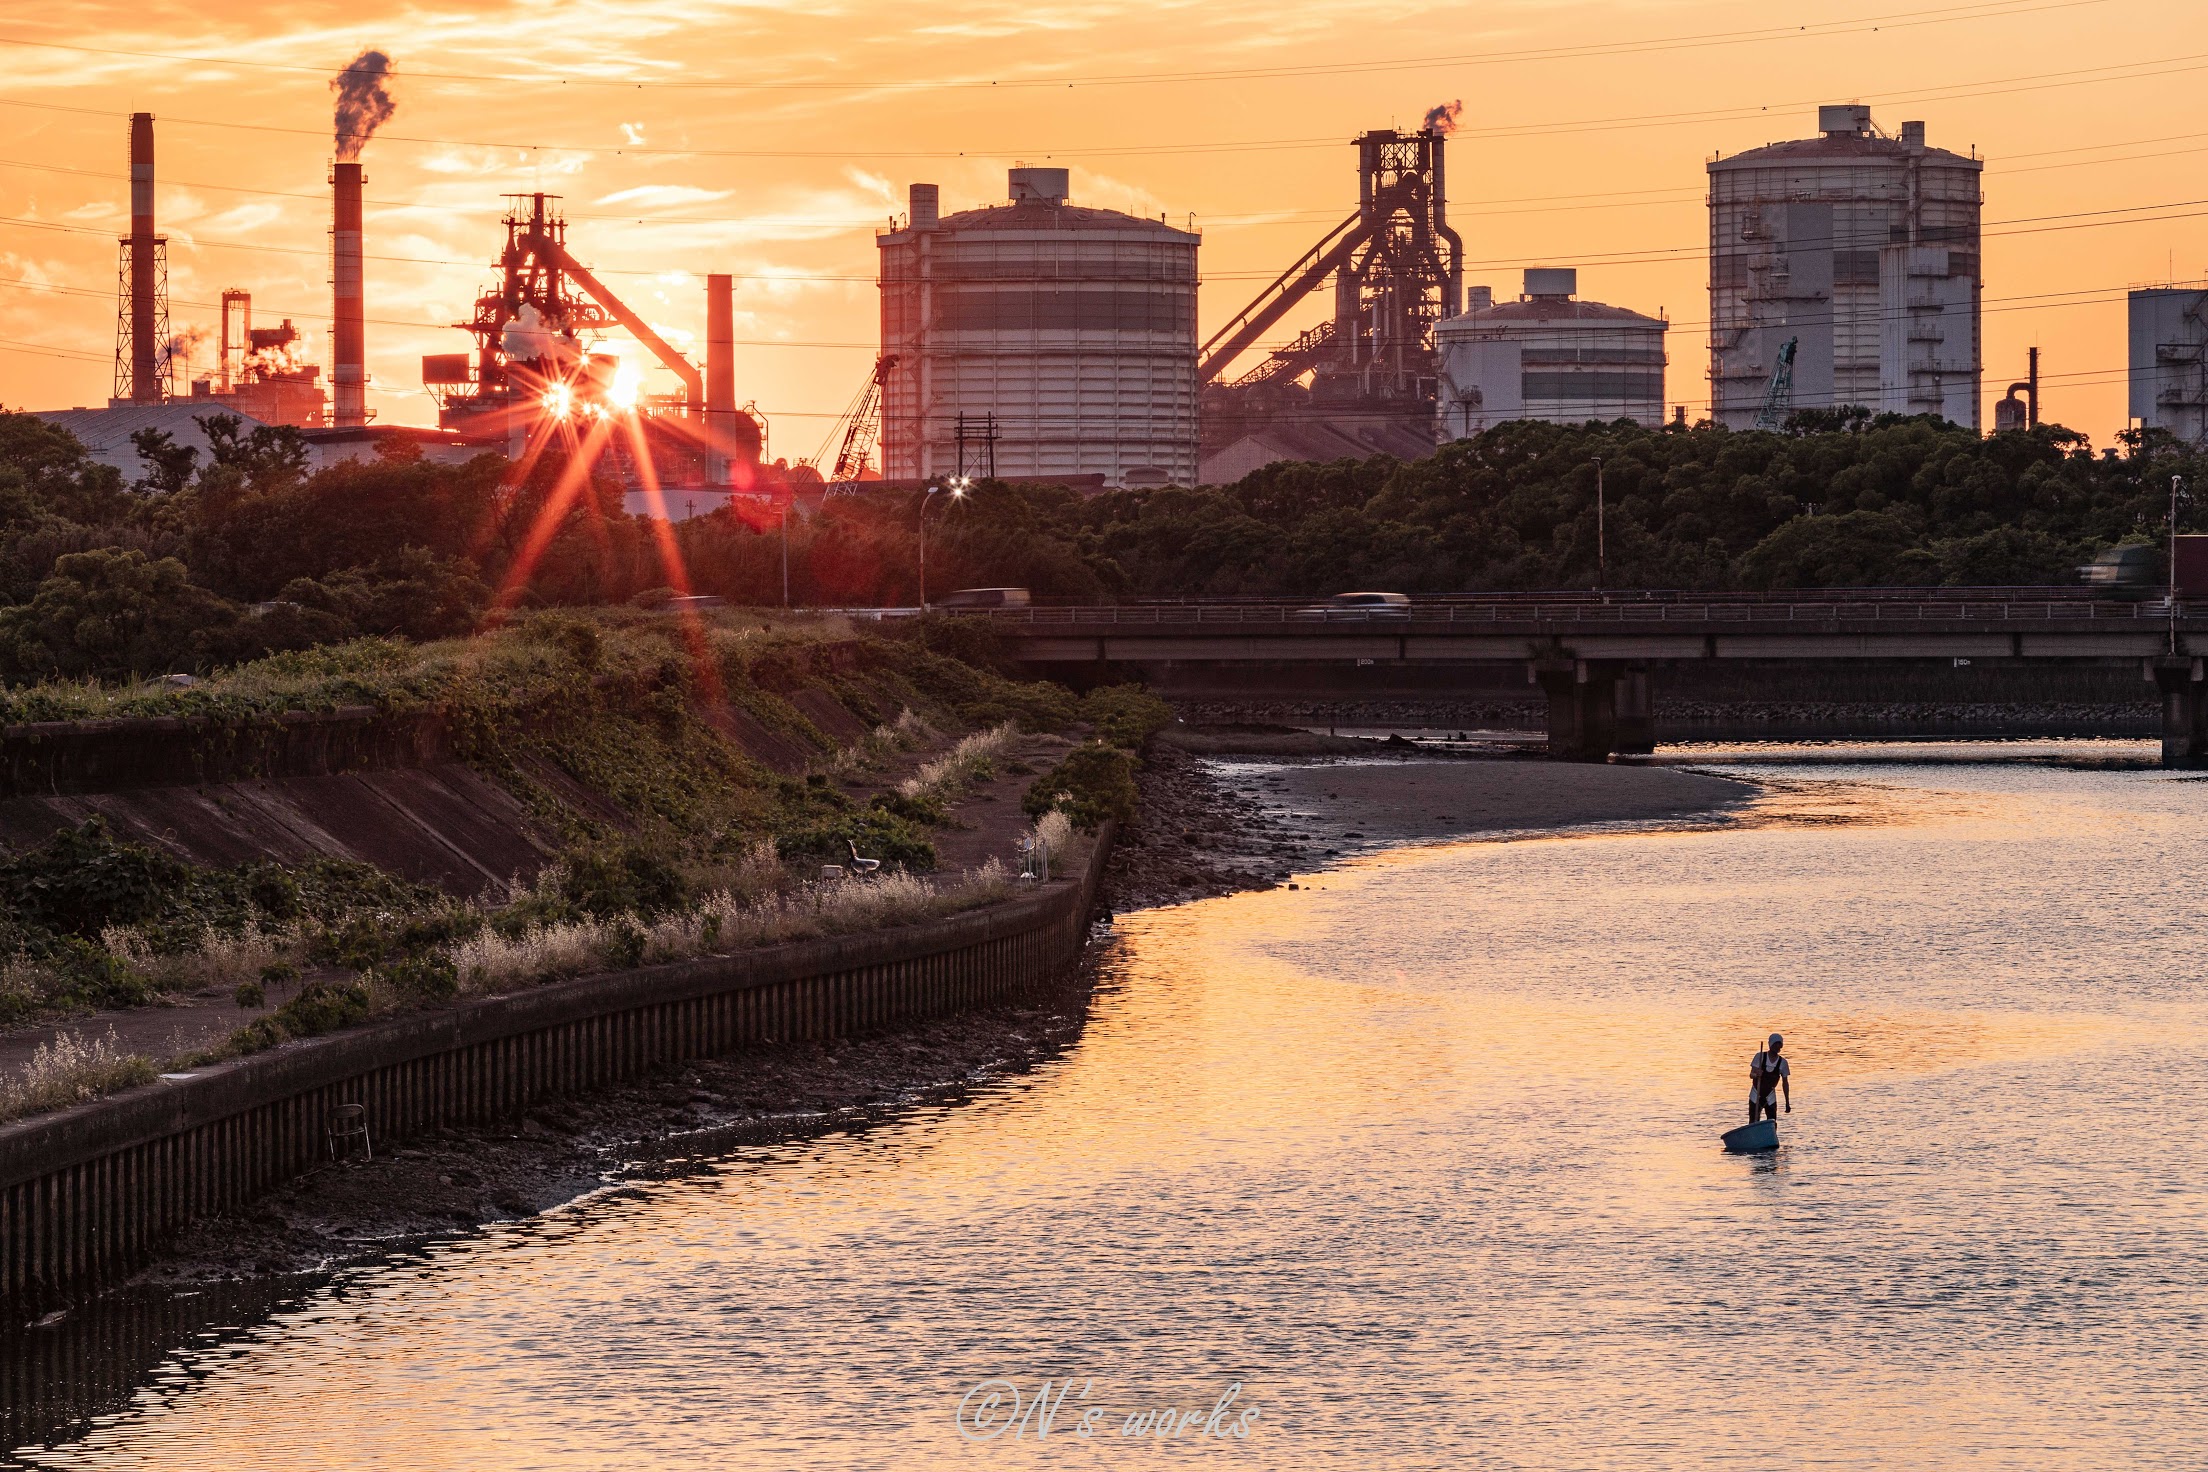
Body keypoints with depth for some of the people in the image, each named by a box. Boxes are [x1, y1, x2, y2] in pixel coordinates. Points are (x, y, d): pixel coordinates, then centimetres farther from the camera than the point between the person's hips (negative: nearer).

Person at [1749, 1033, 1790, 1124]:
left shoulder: (1782, 1063, -3)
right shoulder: (1760, 1057, -9)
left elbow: (1785, 1083, 4)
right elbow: (1751, 1075, -16)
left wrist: (1787, 1103, 3)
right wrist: (1756, 1075, -41)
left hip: (1770, 1096, 2)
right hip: (1756, 1095, -2)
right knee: (1753, 1123, -5)